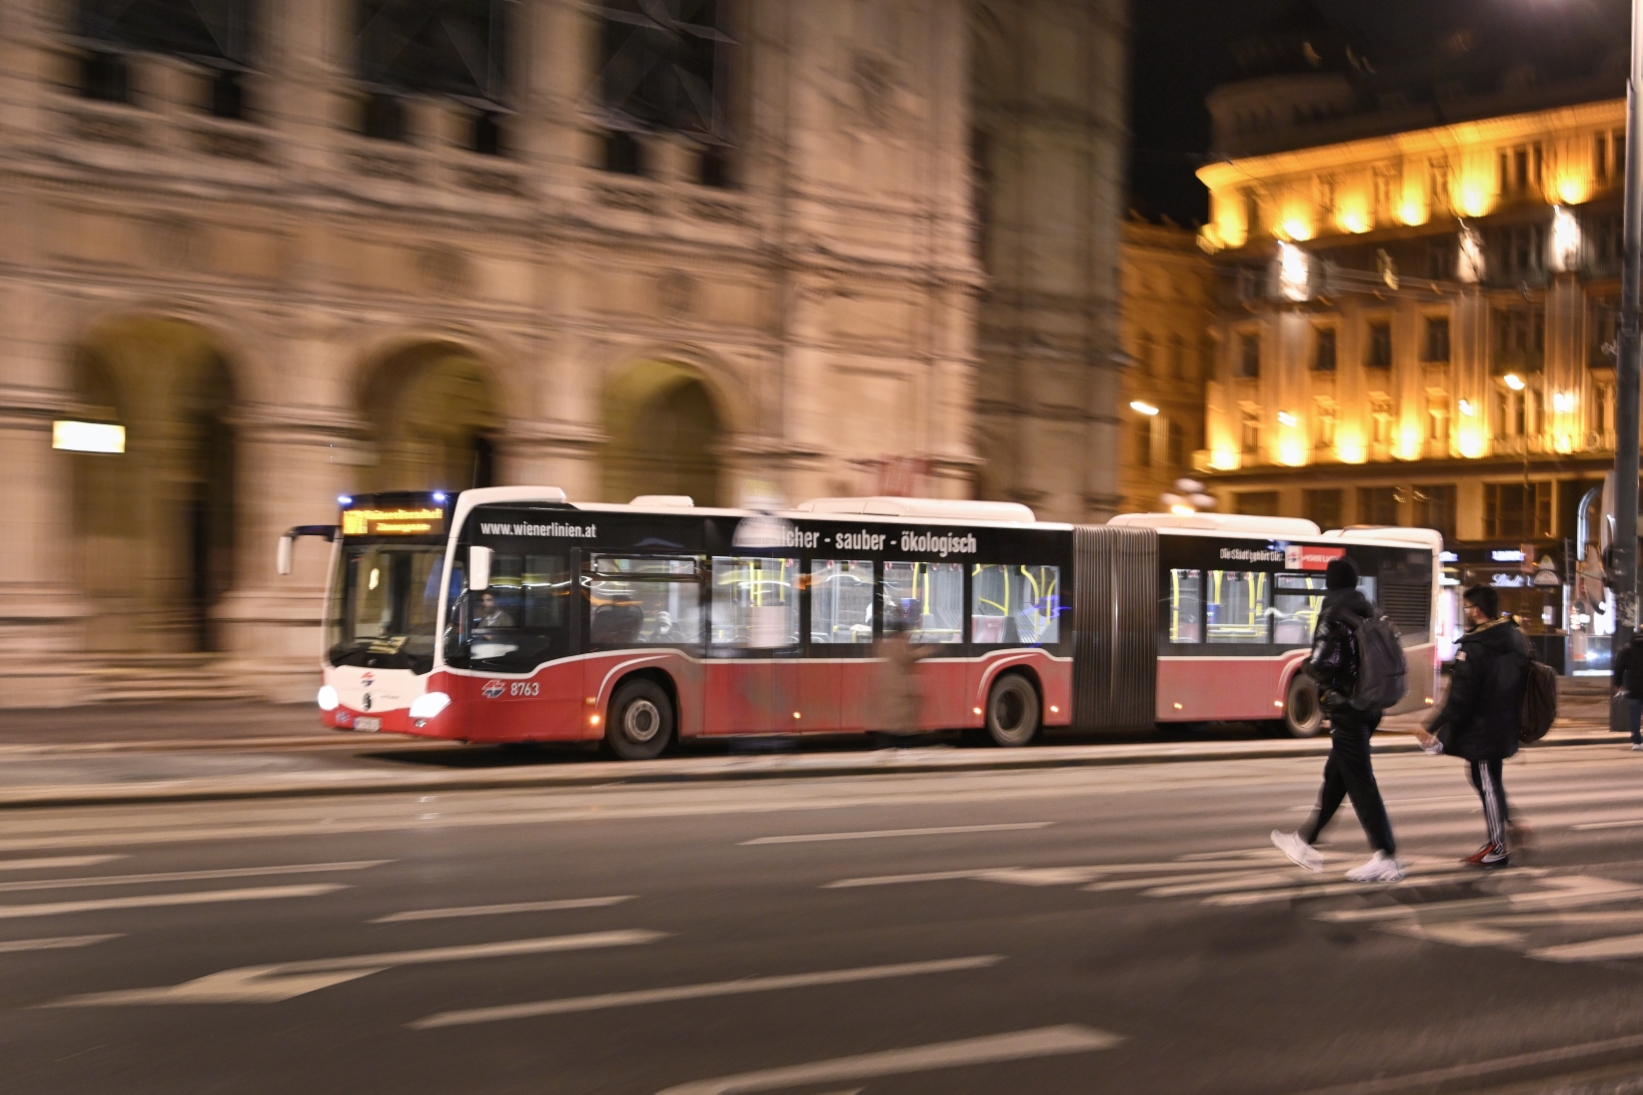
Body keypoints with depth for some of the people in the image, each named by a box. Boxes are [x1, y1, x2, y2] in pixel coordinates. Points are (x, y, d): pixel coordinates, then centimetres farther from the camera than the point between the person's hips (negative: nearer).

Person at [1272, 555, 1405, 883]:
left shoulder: (1334, 615, -13)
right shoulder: (1369, 612, 9)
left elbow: (1323, 666, -21)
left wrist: (1307, 666, 0)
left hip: (1345, 706, -8)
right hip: (1370, 705, 8)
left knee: (1359, 782, -6)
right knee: (1335, 776, 16)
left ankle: (1387, 858, -9)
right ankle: (1306, 843, 28)